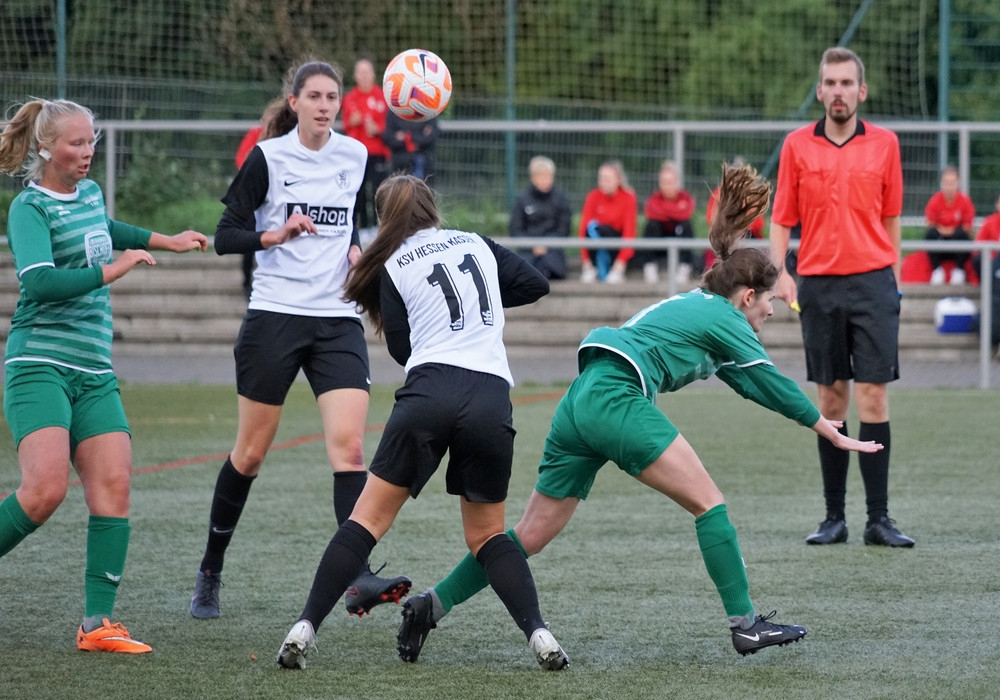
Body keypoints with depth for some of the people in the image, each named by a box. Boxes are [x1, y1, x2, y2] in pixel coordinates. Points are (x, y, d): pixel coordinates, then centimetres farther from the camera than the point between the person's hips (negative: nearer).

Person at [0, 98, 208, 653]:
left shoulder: (89, 192, 16)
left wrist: (163, 242, 41)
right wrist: (109, 272, -21)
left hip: (94, 372, 8)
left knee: (113, 486, -7)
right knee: (46, 488, -21)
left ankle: (99, 622, -7)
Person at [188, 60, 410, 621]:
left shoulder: (354, 155, 9)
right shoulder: (267, 158, -4)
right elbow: (225, 236, -6)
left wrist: (355, 248, 5)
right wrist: (276, 234, -22)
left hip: (338, 320, 3)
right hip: (275, 316, -3)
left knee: (349, 445, -14)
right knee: (251, 453, 5)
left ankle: (359, 577, -23)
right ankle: (211, 573, 22)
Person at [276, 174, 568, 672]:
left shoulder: (392, 267, 11)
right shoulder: (477, 244, 19)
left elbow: (401, 348, 11)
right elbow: (536, 285, 19)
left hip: (429, 391, -2)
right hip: (492, 398, 2)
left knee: (368, 519, 4)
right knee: (487, 535, 16)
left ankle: (305, 630, -6)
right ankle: (538, 634, -3)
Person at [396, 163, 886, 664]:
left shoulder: (692, 306, 30)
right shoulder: (724, 319, 4)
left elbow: (751, 382, 36)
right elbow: (772, 383, 6)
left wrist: (819, 421, 38)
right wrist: (831, 433, 14)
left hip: (579, 400, 9)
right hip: (616, 398, -9)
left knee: (531, 535, 9)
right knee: (708, 502, -2)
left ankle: (431, 606, 5)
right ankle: (744, 624, -6)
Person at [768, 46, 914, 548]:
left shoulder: (884, 144, 5)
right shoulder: (797, 146, 5)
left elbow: (890, 218, 11)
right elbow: (781, 218, 7)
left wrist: (892, 277, 8)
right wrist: (780, 273, -5)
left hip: (872, 282, -1)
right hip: (818, 285, 1)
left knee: (873, 397, -6)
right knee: (831, 399, 3)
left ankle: (879, 519, -5)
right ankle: (834, 516, 8)